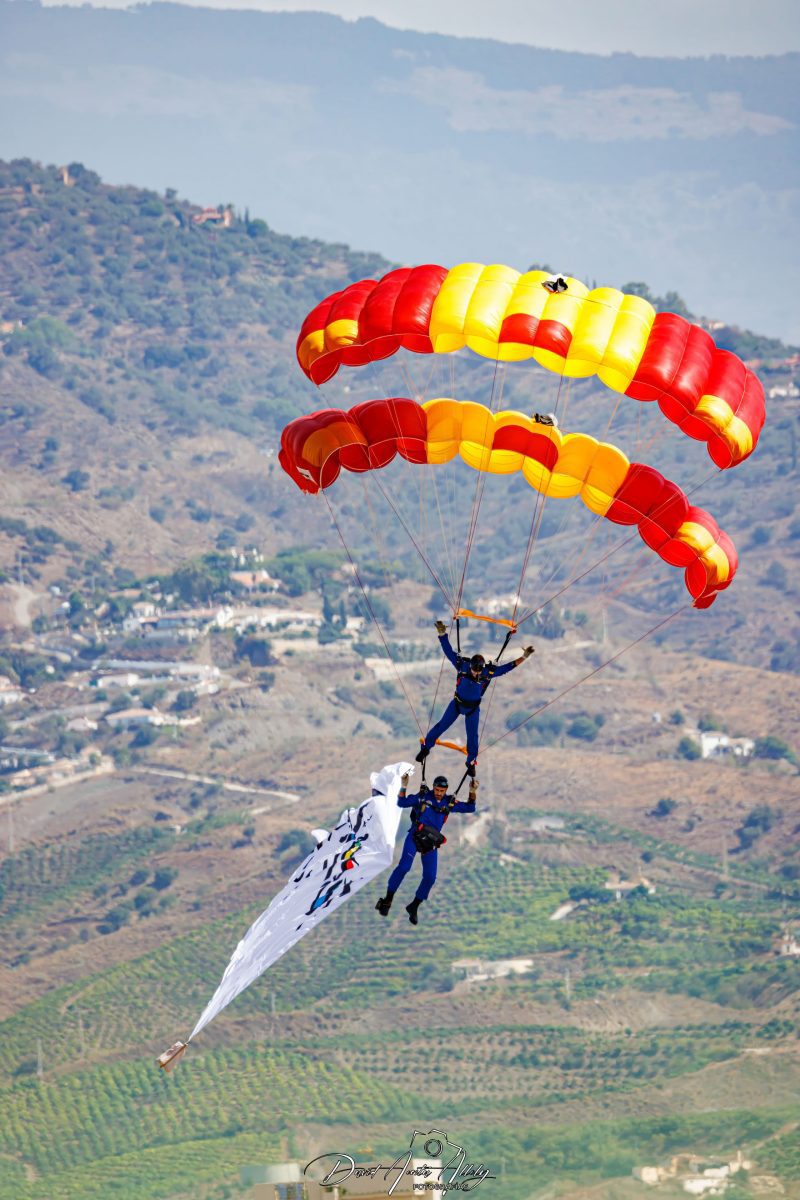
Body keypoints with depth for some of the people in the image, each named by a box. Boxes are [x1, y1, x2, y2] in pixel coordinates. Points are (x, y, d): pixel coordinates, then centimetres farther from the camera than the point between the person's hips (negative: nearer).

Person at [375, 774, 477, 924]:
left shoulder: (449, 803, 7)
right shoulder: (423, 797, 0)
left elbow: (469, 808, 9)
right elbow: (402, 803, 2)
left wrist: (473, 793, -6)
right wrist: (403, 787, -12)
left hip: (431, 843, 3)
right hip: (414, 837, -3)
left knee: (430, 877, -2)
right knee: (404, 866, -22)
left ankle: (414, 907, 18)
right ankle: (387, 900, -10)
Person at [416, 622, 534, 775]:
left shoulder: (489, 672, -26)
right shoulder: (462, 665, -28)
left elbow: (508, 667, -21)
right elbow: (448, 651, -28)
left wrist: (524, 657, -28)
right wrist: (442, 634, -40)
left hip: (473, 708, 0)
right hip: (457, 703, 0)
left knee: (472, 736, 8)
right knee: (441, 726, 9)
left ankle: (471, 762, 30)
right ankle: (425, 748, 31)